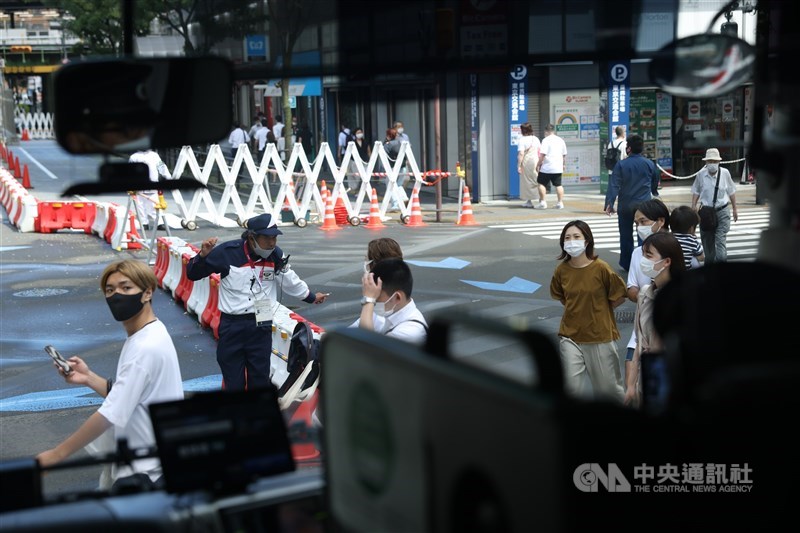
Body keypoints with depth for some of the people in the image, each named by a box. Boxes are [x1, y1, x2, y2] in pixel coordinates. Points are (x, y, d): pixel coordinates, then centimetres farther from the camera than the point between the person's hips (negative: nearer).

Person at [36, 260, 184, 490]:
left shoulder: (146, 347, -23)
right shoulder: (146, 336, 8)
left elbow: (112, 415, -25)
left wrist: (57, 454, -18)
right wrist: (89, 378, -2)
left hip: (144, 471, -9)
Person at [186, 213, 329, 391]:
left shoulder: (275, 255, -5)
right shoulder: (228, 252, -14)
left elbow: (291, 281, 15)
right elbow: (192, 274, -6)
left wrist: (311, 297, 28)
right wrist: (203, 256, -25)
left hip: (261, 326, 2)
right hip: (231, 326, -2)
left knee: (260, 380, 12)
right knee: (234, 382, 7)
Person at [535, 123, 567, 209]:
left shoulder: (546, 140, -9)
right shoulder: (561, 140, 11)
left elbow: (543, 154, -16)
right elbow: (564, 155, 18)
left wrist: (538, 165, -8)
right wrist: (563, 164, 29)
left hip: (546, 167, -6)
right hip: (558, 168, 6)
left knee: (541, 184, 6)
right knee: (558, 185, 8)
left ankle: (542, 202, 2)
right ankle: (560, 203, 6)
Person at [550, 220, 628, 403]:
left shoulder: (601, 268, -15)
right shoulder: (562, 270, -4)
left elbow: (619, 297, -3)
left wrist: (598, 311, 1)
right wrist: (578, 310, 6)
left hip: (600, 335, -3)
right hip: (570, 335, 3)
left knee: (607, 386, 9)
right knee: (573, 385, -3)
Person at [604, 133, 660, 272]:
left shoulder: (621, 165, -7)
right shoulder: (649, 164, 2)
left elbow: (614, 185, -15)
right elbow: (655, 184, 18)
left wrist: (609, 203, -17)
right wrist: (654, 193, 39)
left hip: (625, 206, -1)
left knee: (626, 236, 11)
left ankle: (626, 264, 19)